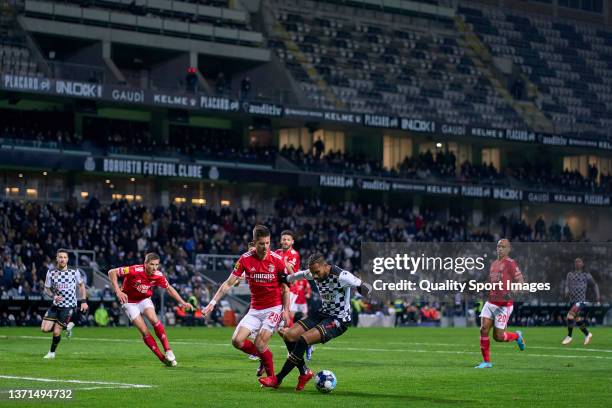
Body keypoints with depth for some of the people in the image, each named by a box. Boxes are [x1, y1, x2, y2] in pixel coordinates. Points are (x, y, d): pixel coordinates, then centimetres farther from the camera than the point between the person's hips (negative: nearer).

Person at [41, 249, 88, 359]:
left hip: (68, 306, -3)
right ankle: (66, 325, 18)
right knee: (45, 329, -8)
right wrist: (53, 296, -15)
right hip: (56, 305, 3)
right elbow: (46, 289, 5)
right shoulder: (51, 272, -3)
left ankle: (52, 353, 16)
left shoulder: (74, 272, -7)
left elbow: (81, 285, 8)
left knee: (56, 332, -9)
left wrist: (84, 301, 1)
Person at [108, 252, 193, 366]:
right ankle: (163, 358, -8)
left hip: (145, 299, 3)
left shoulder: (158, 275, -16)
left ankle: (168, 351, -18)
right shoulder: (135, 270, -30)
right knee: (144, 331, -15)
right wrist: (118, 291, -30)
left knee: (154, 320, -25)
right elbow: (112, 272, -24)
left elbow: (169, 288, 3)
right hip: (129, 302, -3)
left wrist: (182, 303, -1)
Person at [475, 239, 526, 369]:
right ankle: (486, 361, 1)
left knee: (498, 336, -3)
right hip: (490, 303, 6)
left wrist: (512, 293, -29)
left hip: (504, 305, -6)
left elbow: (520, 282, -13)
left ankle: (517, 336, 28)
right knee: (484, 330, -8)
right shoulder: (494, 264, 14)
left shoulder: (511, 263, -9)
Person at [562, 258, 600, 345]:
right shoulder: (570, 275, 12)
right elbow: (567, 285, 2)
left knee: (570, 316, -20)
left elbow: (595, 285, 15)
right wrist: (567, 292, -20)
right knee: (577, 320, 11)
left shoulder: (586, 275, 4)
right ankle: (587, 334, 34)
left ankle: (569, 336, -8)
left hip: (581, 300, -5)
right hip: (573, 301, 5)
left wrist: (597, 297, 8)